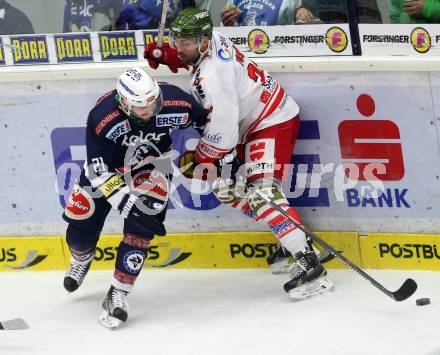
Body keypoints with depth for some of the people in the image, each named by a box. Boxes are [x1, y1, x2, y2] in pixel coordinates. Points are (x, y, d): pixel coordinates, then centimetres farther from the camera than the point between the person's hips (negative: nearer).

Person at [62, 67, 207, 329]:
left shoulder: (175, 103, -31)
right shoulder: (102, 118, -36)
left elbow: (205, 121, -8)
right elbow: (100, 171, -30)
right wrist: (128, 205, -37)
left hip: (151, 166, 0)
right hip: (106, 164, 0)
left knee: (140, 227, -21)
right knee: (81, 224, 4)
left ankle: (118, 295, -14)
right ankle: (82, 260, 41)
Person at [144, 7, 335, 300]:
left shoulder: (211, 77, -30)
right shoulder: (213, 40, -2)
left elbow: (223, 133, -28)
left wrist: (198, 160, -13)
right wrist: (165, 54, 12)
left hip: (273, 123, -11)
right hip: (250, 123, 11)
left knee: (261, 193, -24)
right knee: (228, 189, 11)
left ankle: (310, 266, -31)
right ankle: (286, 239, 11)